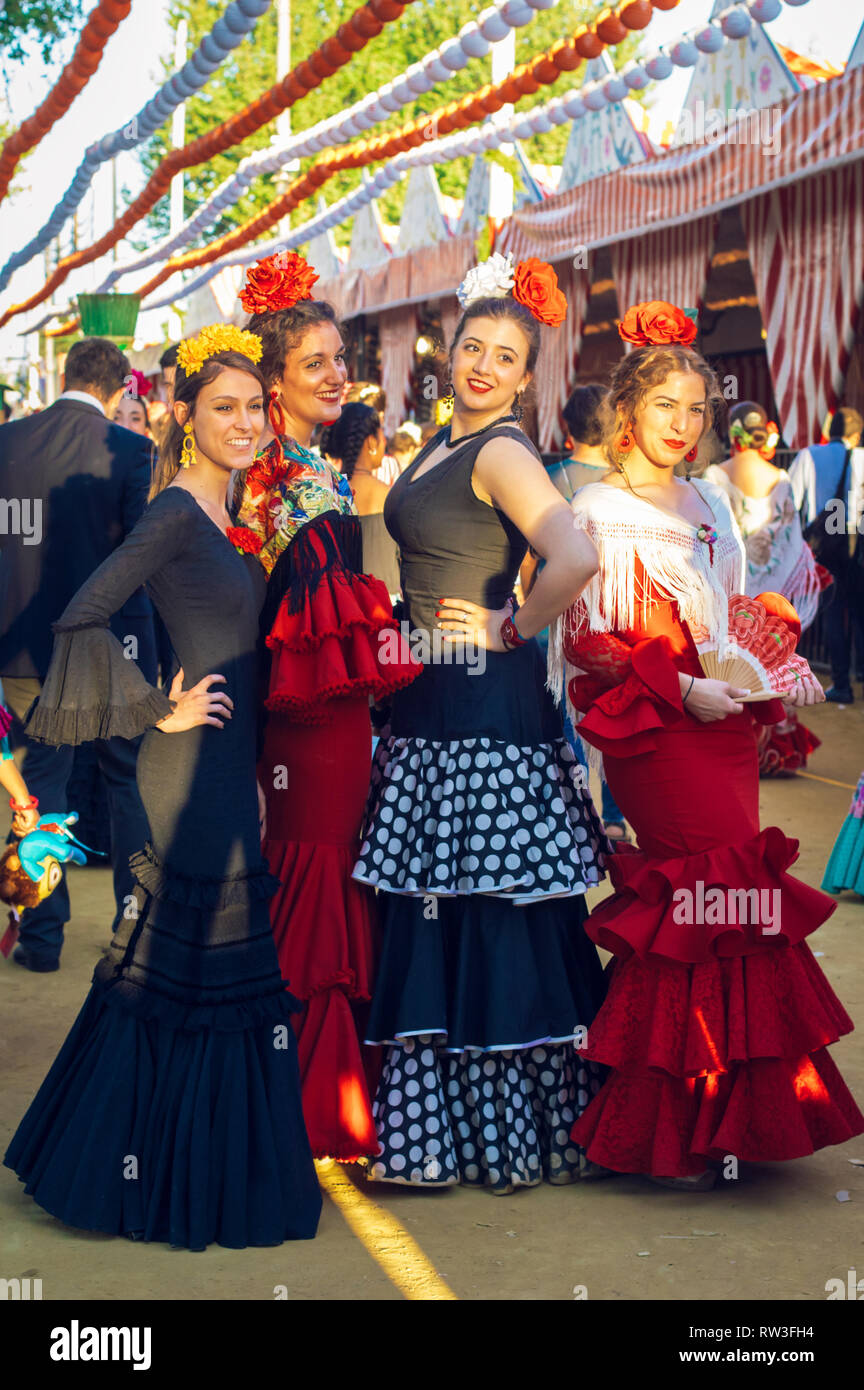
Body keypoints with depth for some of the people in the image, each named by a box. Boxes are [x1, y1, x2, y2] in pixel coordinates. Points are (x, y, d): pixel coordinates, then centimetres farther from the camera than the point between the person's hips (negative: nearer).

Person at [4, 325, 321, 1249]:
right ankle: (167, 1182, 8)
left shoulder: (223, 515, 13)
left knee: (220, 961, 13)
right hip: (194, 763, -9)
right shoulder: (175, 513, -13)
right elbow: (82, 617, -21)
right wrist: (160, 713, -14)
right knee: (187, 968, -2)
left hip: (230, 765, 9)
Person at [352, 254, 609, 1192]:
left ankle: (512, 1134, 8)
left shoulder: (503, 454, -13)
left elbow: (576, 560, -29)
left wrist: (515, 629, -16)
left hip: (486, 712, -9)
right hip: (429, 709, 9)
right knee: (432, 923, 13)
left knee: (492, 921, -2)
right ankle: (445, 1128, 22)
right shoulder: (440, 445, 15)